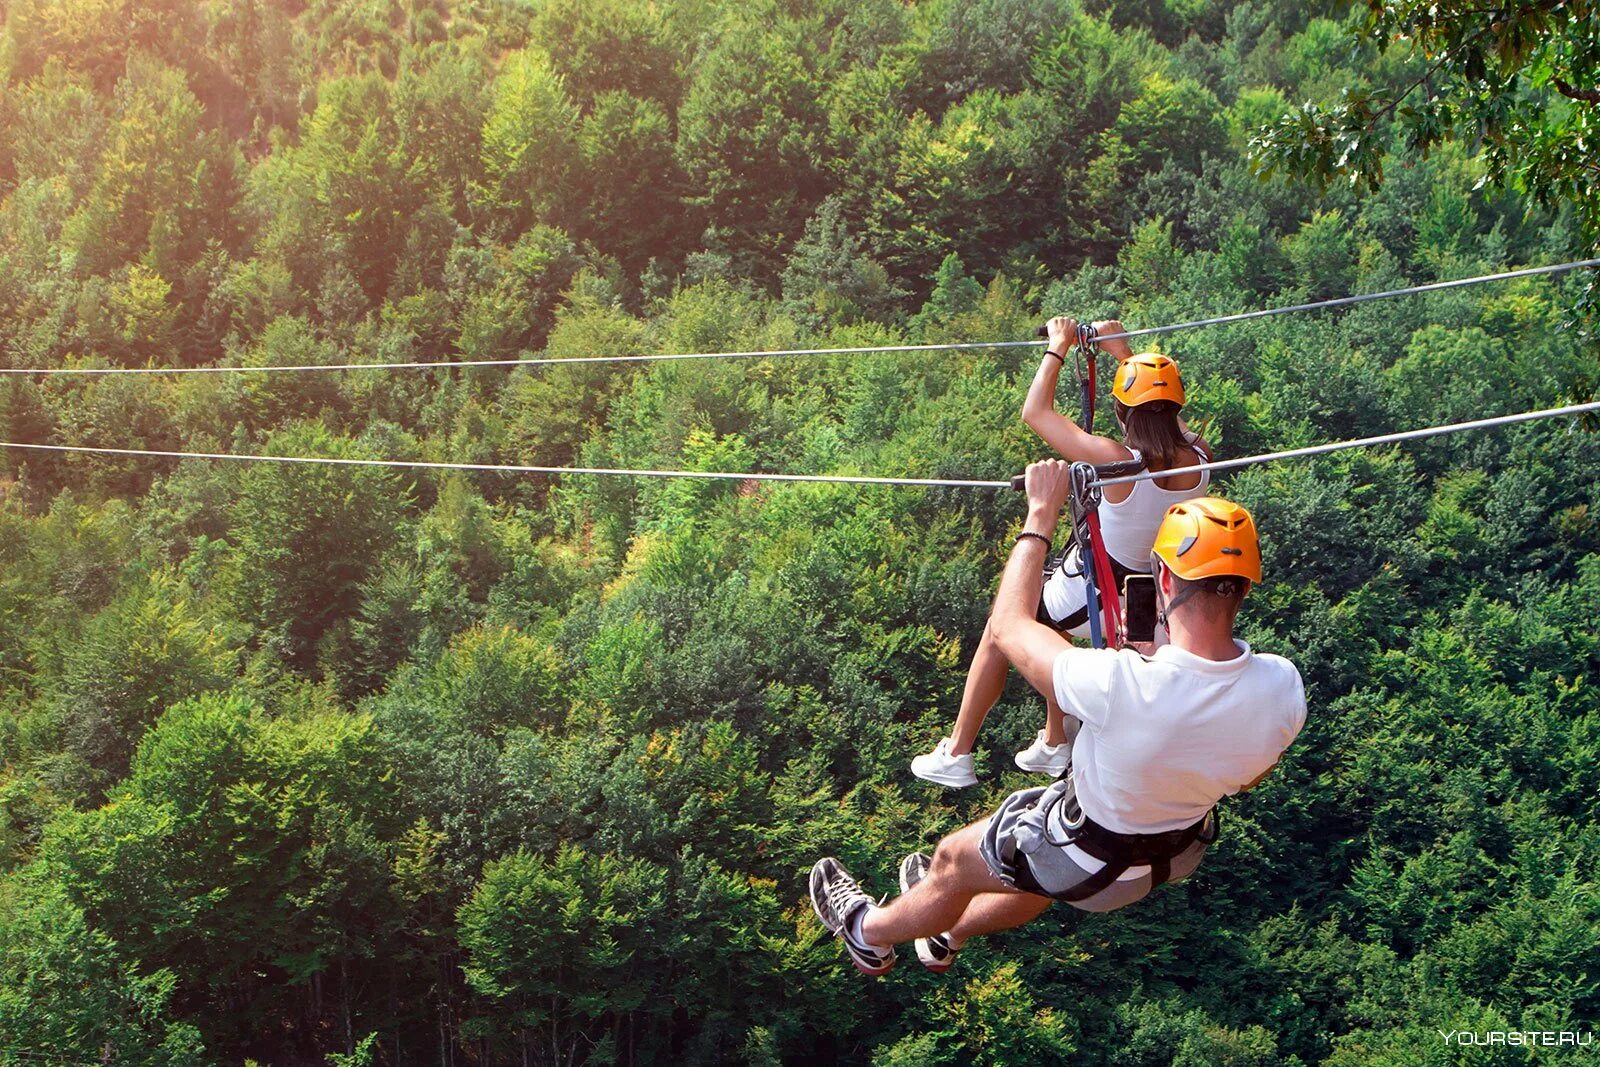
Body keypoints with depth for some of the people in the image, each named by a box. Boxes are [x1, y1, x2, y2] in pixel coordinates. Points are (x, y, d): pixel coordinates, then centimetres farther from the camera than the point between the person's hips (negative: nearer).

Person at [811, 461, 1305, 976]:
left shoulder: (1123, 685, -42)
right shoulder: (1283, 686, -28)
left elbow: (1009, 625, -23)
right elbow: (1249, 778, -3)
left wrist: (1041, 514, -13)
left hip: (1092, 860, -5)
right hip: (1183, 851, 6)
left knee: (953, 861, 23)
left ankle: (869, 933, 53)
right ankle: (946, 932, 63)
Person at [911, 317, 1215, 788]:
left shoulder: (1117, 461, -30)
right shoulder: (1198, 459, -15)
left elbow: (1035, 412, -19)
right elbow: (1165, 417, 10)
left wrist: (1058, 346, -7)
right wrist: (1123, 351, 14)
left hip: (1089, 598, -6)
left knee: (999, 633, 19)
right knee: (1045, 626, 34)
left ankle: (956, 755, 26)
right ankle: (1055, 742, 43)